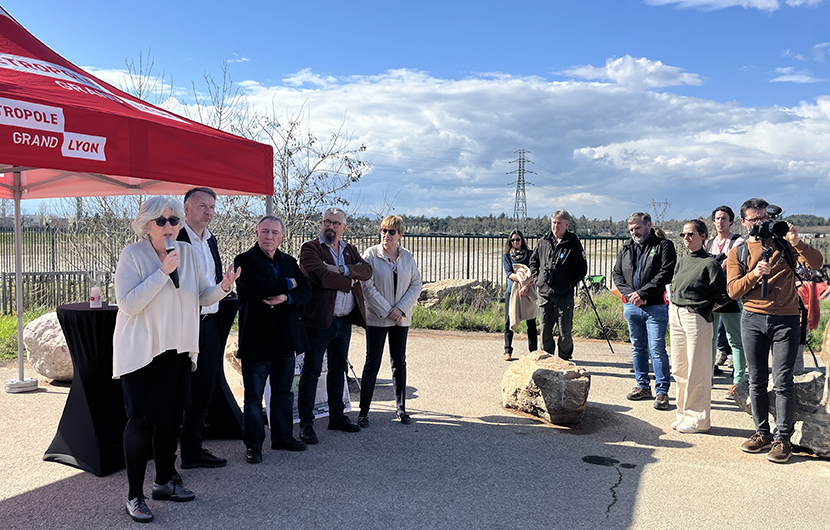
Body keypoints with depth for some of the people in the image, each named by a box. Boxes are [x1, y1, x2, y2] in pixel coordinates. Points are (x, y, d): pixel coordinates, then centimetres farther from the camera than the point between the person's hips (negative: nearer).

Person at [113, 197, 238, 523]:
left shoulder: (187, 253, 5)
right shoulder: (132, 255, -9)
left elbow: (204, 296, 6)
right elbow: (128, 303, -20)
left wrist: (223, 287, -15)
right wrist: (163, 272, -24)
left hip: (176, 350, 5)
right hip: (141, 352, -5)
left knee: (170, 419, 13)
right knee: (141, 421, -2)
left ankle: (164, 483, 29)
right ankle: (134, 496, 10)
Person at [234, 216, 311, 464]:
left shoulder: (289, 262, 13)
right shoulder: (245, 261, -5)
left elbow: (306, 290, 3)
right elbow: (259, 287, -23)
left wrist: (285, 298, -16)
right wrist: (288, 284, -9)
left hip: (286, 339, 6)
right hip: (256, 339, -6)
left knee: (283, 392, 16)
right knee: (253, 396, 3)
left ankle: (283, 436, 30)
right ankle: (253, 444, 14)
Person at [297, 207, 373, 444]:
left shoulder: (350, 250, 14)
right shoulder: (310, 248, -4)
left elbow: (367, 270, -3)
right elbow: (319, 276, -21)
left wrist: (341, 269, -17)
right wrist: (350, 281, -11)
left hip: (345, 321, 6)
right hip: (319, 320, -6)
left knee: (339, 368, 16)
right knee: (311, 371, -1)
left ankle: (337, 416, 29)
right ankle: (306, 423, 6)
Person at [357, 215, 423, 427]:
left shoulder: (408, 257, 6)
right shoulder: (370, 255, -5)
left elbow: (416, 284, 5)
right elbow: (367, 286, -10)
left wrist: (401, 308, -8)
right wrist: (385, 311, -13)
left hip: (401, 318, 4)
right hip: (376, 318, -3)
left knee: (399, 363, 11)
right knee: (372, 363, -1)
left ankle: (400, 407, 22)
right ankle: (364, 411, 7)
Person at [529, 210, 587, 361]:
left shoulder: (573, 243, -1)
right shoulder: (544, 241, 9)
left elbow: (582, 268, 2)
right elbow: (533, 261, 22)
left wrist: (571, 282, -6)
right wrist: (537, 279, 10)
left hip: (564, 294, -3)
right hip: (544, 293, 3)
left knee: (565, 331, 1)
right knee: (545, 330, 8)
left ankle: (565, 359, 17)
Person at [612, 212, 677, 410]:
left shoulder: (664, 246, -2)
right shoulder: (625, 248, 15)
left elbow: (666, 274, -12)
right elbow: (617, 274, 11)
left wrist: (642, 293, -17)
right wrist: (630, 294, -5)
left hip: (655, 306, -6)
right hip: (631, 307, 6)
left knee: (657, 349, -5)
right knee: (638, 348, 13)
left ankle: (662, 391, 4)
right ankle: (643, 386, 25)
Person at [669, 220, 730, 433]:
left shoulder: (709, 263, -9)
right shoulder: (681, 262, 14)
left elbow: (724, 296, -9)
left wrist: (705, 309, -7)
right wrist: (674, 306, 12)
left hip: (697, 319, -8)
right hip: (676, 317, 8)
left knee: (697, 373, -1)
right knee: (679, 370, 13)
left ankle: (698, 419, 9)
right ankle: (684, 414, 25)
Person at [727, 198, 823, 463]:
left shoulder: (783, 244, 10)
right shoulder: (737, 253, 11)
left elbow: (816, 263, -2)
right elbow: (733, 289, 2)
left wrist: (796, 242, -15)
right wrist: (755, 274, -14)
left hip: (786, 320, -2)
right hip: (753, 320, 2)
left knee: (783, 382, -5)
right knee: (757, 381, 5)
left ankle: (782, 438, 3)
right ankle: (762, 433, 17)